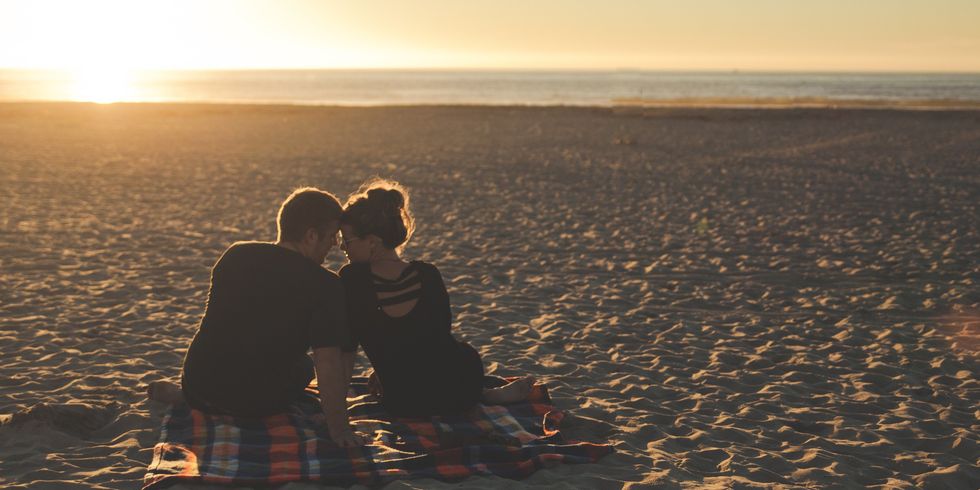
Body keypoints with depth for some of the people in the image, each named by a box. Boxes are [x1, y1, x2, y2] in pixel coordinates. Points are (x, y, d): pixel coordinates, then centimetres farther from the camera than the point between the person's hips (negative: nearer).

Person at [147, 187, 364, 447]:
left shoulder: (235, 255, -2)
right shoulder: (325, 286, -20)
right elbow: (328, 362, -24)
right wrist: (338, 428, -16)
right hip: (259, 406, -5)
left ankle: (179, 392, 18)